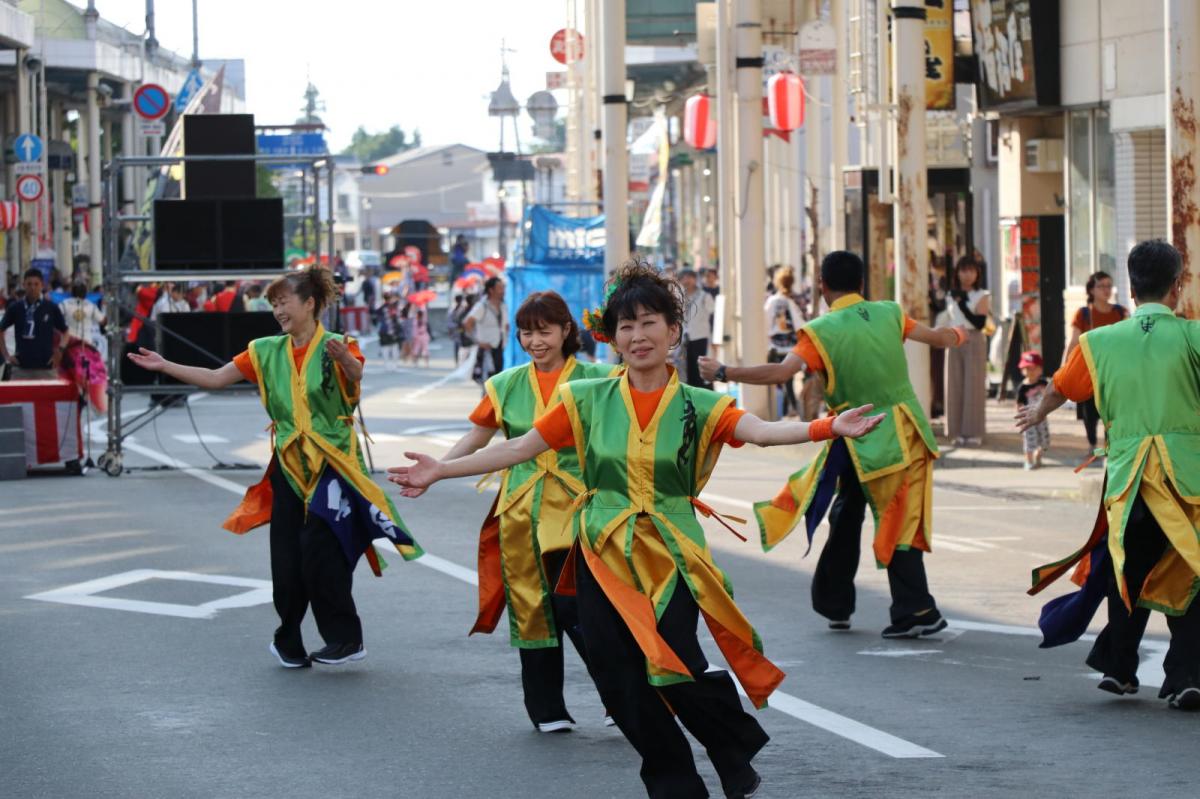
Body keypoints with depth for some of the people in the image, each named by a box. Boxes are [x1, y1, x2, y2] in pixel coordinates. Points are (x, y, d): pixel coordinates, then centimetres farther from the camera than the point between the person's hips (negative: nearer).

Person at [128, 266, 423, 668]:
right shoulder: (267, 352, 7)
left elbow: (356, 375, -31)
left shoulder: (336, 347, -8)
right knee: (285, 557, 4)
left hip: (330, 465, -5)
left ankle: (346, 639, -5)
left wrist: (344, 360, -54)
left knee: (320, 551, -15)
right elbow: (215, 378, 7)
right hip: (289, 465, 5)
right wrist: (165, 366, -1)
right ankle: (288, 640, 19)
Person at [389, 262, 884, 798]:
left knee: (677, 669, -13)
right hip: (602, 556, 2)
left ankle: (738, 755, 15)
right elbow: (519, 448, 3)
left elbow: (761, 431, -18)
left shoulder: (698, 406, -2)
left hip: (670, 556, -2)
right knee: (622, 683, 0)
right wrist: (439, 471, -2)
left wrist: (829, 428, -36)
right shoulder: (588, 401, 2)